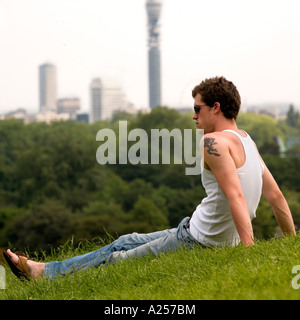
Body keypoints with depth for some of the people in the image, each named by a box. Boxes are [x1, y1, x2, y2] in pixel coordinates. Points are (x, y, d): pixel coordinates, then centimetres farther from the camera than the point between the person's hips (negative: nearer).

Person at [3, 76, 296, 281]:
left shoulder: (215, 142, -20)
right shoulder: (246, 141, 9)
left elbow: (236, 196, -31)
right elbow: (276, 196, 9)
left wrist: (248, 250, -36)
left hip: (196, 244, -9)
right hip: (223, 243, 9)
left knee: (118, 256, 6)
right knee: (127, 242, 20)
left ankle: (44, 272, 22)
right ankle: (44, 269, 29)